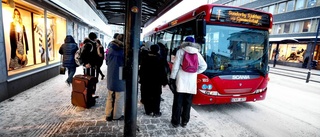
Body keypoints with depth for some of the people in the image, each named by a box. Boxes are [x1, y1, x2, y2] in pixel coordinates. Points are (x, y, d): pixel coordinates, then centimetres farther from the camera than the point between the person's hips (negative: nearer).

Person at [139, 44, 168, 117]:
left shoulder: (145, 59, 3)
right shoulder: (160, 60, -7)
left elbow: (141, 71, 6)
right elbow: (163, 72, -7)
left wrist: (141, 80, 13)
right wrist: (164, 81, -1)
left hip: (146, 81, 3)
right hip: (156, 82, -3)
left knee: (147, 97, 10)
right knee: (156, 97, 6)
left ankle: (148, 111, 19)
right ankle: (156, 112, 11)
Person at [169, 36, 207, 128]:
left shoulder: (180, 51, -1)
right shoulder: (197, 53, 8)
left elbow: (175, 66, -6)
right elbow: (204, 66, 3)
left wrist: (172, 77, 0)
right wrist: (195, 72, 11)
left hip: (181, 79, -2)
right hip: (192, 81, 3)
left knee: (178, 102, 6)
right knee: (188, 102, 12)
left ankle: (175, 122, 15)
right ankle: (184, 122, 21)